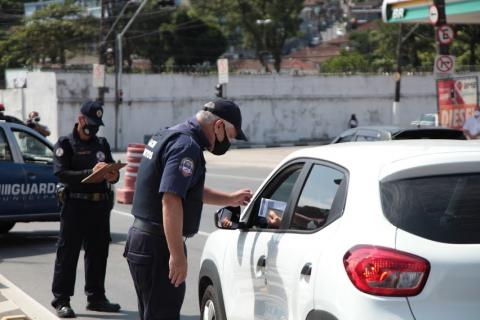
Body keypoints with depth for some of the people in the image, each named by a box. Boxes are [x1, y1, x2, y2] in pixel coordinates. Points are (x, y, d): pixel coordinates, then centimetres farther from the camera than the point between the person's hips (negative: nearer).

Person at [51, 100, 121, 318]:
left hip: (100, 205, 6)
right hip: (76, 204, -6)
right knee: (68, 253, -2)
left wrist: (113, 176, -8)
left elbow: (112, 171, 17)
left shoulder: (102, 144, 16)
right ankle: (61, 300, 2)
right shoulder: (66, 144, -2)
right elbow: (61, 174, -14)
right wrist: (90, 173, -24)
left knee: (98, 252, 11)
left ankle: (95, 297, 21)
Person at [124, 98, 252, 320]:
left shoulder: (168, 136, 16)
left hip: (141, 237, 10)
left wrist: (230, 199, 34)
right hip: (158, 246, -10)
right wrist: (178, 255, -28)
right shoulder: (187, 146, -18)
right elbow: (171, 200, -27)